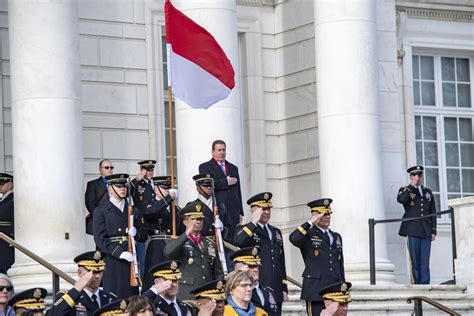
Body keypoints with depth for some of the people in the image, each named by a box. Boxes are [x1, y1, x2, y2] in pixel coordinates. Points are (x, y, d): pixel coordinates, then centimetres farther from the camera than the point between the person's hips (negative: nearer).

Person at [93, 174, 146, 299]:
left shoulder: (133, 211, 18)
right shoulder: (101, 211, 3)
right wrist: (120, 253, -19)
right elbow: (100, 239, -8)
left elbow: (143, 236, 17)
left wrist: (136, 233, -7)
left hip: (130, 260, 4)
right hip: (111, 262, -4)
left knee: (131, 297, -1)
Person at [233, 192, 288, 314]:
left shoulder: (276, 232, 22)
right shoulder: (244, 230, 3)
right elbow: (238, 242, -22)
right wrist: (253, 222, -15)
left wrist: (284, 289, 18)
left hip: (276, 292, 6)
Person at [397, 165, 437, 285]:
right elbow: (401, 199, -15)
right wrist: (411, 186, -9)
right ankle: (416, 283, -2)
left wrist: (433, 231, 10)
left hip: (426, 231, 3)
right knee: (415, 260, -4)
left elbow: (433, 213, 18)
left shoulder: (428, 192, 20)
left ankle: (425, 284, -8)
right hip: (412, 230, -3)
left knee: (425, 260, -5)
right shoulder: (405, 190, 10)